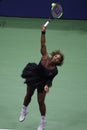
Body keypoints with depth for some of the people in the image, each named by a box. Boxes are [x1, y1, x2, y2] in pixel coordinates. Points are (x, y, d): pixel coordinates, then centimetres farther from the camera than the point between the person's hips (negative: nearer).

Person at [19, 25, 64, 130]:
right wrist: (43, 32, -38)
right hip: (33, 78, 3)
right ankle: (24, 111, 52)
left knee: (41, 102, 2)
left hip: (42, 83, -2)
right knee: (28, 96, 22)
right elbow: (43, 44, -28)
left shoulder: (55, 70, -25)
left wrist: (47, 85, -31)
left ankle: (43, 121, 24)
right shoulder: (45, 57, -24)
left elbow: (50, 80, -12)